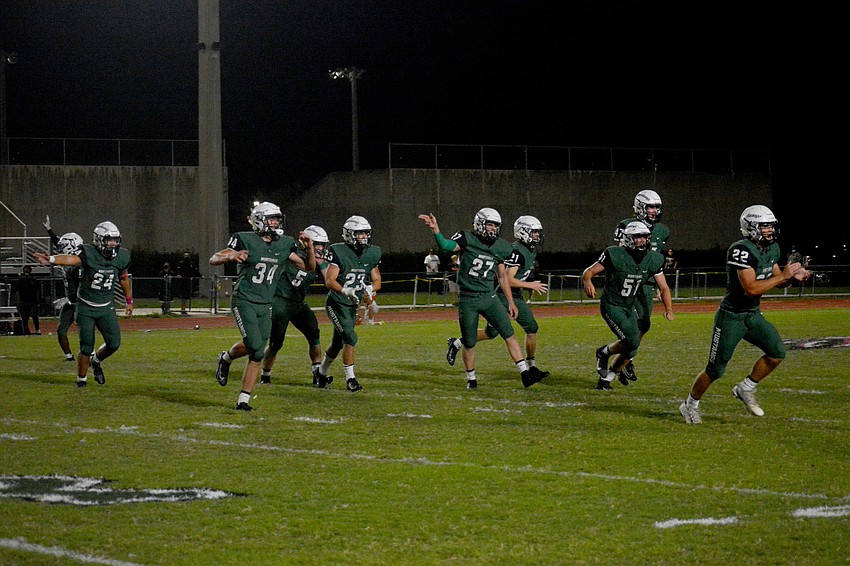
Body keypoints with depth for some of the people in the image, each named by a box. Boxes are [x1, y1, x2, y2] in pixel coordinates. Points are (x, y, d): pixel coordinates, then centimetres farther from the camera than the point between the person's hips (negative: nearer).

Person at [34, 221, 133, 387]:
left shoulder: (121, 257, -3)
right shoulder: (89, 254, -18)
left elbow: (124, 279, 16)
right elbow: (72, 259, -39)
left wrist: (129, 301, 27)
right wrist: (52, 259, -60)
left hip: (106, 308, 4)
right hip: (86, 307, -4)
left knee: (114, 343, -5)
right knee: (87, 347, -4)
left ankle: (96, 361, 27)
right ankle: (81, 379, 17)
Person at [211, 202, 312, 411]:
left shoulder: (284, 245, 6)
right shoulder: (246, 240, -8)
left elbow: (309, 267, 13)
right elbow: (213, 260, -8)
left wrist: (310, 248, -5)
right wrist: (231, 256, -29)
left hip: (265, 306, 5)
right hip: (244, 301, -5)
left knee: (257, 354, -1)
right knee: (254, 344, -22)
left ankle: (243, 400, 4)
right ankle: (226, 358, 10)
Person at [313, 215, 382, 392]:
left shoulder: (372, 254, 1)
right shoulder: (338, 252, -18)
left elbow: (377, 281, 6)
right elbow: (329, 281, -22)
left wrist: (370, 288, -17)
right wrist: (346, 291, -39)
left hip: (353, 305, 6)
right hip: (336, 304, -6)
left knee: (338, 343, 16)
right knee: (350, 338, -18)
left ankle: (322, 373, 37)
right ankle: (350, 379, -10)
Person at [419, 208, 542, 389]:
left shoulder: (499, 248, 5)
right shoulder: (467, 240, -9)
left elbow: (502, 276, 14)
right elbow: (446, 245, -27)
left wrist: (511, 302, 14)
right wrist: (435, 230, -46)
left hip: (489, 298, 4)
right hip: (468, 300, -3)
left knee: (509, 335, -7)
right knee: (470, 344, 5)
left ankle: (525, 373, -7)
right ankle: (471, 378, 27)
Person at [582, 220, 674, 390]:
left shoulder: (653, 260, -5)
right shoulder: (615, 255, -20)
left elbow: (663, 287, -2)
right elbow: (589, 271, -16)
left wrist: (668, 309, -18)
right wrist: (588, 282, -40)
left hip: (630, 307, 6)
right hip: (611, 306, -6)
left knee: (630, 350, 7)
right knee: (632, 342, -21)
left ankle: (605, 379, 27)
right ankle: (604, 353, 8)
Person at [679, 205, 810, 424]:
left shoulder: (771, 249, 3)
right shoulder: (742, 250, -25)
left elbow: (775, 280, 13)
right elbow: (751, 288, -31)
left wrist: (793, 277, -8)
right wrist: (783, 276, -26)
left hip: (753, 315, 8)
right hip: (731, 317, -8)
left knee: (777, 352, -7)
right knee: (715, 370, 0)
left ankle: (745, 389, 12)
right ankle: (690, 405, 22)